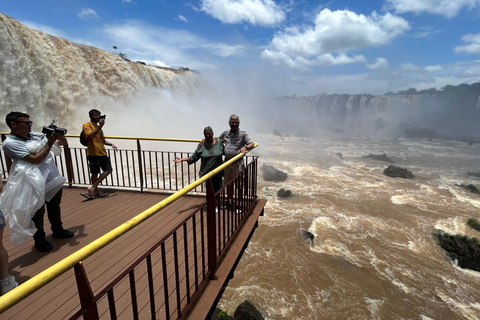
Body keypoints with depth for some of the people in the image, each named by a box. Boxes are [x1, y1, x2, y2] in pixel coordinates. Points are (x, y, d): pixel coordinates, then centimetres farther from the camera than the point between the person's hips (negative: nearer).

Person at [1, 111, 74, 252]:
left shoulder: (36, 135, 3)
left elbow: (65, 143, 11)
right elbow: (36, 159, -24)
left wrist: (58, 135, -9)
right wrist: (49, 143, -18)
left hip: (53, 178, 6)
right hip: (36, 183, -6)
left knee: (55, 206, 21)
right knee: (37, 212, 9)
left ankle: (57, 230, 40)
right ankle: (39, 240, 27)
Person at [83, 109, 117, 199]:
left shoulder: (98, 126, 21)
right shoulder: (87, 125, -2)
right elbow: (91, 135, -21)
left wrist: (111, 144, 9)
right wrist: (100, 127, -28)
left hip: (103, 153, 8)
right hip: (93, 153, -8)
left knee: (108, 170, 5)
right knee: (95, 173, 0)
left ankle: (93, 187, 12)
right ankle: (95, 191, 14)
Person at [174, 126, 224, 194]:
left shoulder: (219, 143, -2)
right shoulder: (202, 146, -3)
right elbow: (194, 157, 0)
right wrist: (182, 159, -8)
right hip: (207, 173, 0)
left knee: (217, 189, 8)